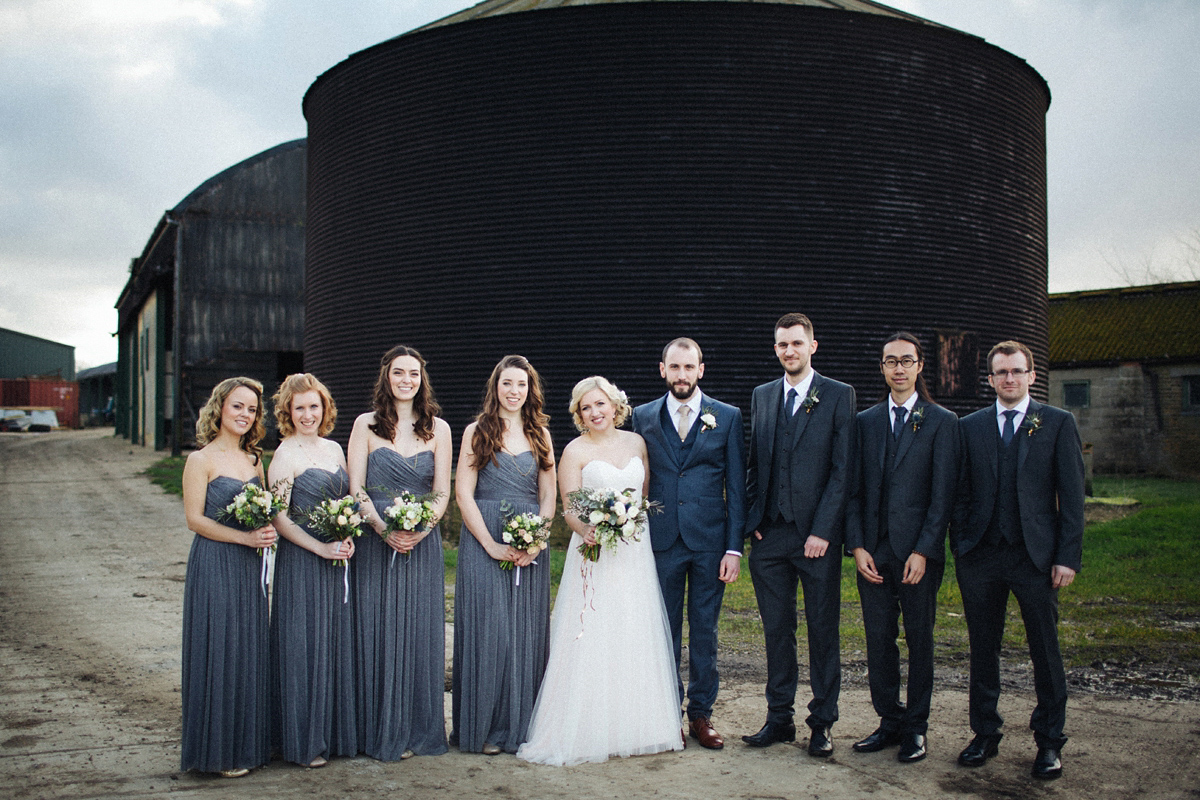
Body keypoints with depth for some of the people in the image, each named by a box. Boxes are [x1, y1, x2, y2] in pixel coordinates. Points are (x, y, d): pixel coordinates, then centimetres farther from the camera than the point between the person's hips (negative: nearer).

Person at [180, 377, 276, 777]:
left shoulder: (254, 460, 12)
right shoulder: (201, 460, -6)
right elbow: (195, 519, -11)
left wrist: (268, 531, -4)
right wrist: (245, 537, -18)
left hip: (250, 566, 6)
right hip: (214, 564, -6)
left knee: (251, 650, 9)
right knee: (219, 651, -2)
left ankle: (248, 741, 20)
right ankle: (218, 749, 9)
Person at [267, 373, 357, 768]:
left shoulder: (334, 449, 11)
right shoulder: (285, 455, -8)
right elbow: (279, 518, -12)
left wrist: (348, 539, -1)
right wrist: (322, 548, -17)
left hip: (338, 562, 6)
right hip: (300, 562, -6)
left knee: (338, 643, 11)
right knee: (304, 645, 0)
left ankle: (338, 732, 23)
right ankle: (304, 740, 11)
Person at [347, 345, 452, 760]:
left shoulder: (438, 429, 7)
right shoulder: (366, 425, 3)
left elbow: (442, 492, 4)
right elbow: (356, 489, -2)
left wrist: (419, 531, -13)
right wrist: (385, 530, -15)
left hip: (423, 544, 1)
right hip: (375, 543, -1)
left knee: (421, 633, 4)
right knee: (378, 633, 1)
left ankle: (419, 730, 15)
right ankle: (383, 733, 12)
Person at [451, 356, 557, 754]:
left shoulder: (539, 434, 11)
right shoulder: (477, 432, 2)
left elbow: (548, 497, 10)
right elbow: (463, 494, -3)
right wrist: (492, 545, -12)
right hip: (483, 541, -3)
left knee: (528, 632, 5)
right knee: (487, 629, -2)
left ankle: (522, 725, 15)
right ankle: (485, 726, 8)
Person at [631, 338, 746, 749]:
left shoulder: (727, 417, 3)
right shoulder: (644, 417, 7)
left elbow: (737, 487, 2)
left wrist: (734, 547, -5)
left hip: (709, 541, -1)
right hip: (661, 541, 1)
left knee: (704, 631, 6)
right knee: (664, 630, 8)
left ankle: (701, 713, 18)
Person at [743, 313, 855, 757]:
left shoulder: (839, 396, -1)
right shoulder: (761, 396, 13)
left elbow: (843, 470, -6)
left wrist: (822, 531, -12)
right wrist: (752, 518, 4)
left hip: (817, 536, -3)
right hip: (769, 536, 4)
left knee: (822, 631, 5)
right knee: (776, 631, 9)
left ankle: (822, 723, 16)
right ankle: (779, 718, 19)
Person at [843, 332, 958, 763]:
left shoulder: (942, 422, 1)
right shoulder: (865, 422, 10)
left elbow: (943, 495, -5)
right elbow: (854, 490, 7)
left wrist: (923, 551, -12)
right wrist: (857, 546, -3)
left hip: (918, 551, -3)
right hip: (873, 551, 3)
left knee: (919, 640, 7)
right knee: (878, 640, 6)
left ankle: (915, 727, 18)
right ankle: (890, 721, 19)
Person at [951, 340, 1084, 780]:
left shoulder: (1058, 423, 3)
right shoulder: (970, 427, 9)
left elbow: (1072, 495, 0)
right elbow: (961, 493, 10)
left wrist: (1068, 557, -6)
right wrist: (959, 548, 2)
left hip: (1035, 555, -2)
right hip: (980, 557, 2)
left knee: (1045, 651, 4)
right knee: (983, 649, 9)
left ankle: (1049, 741, 17)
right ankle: (985, 734, 21)